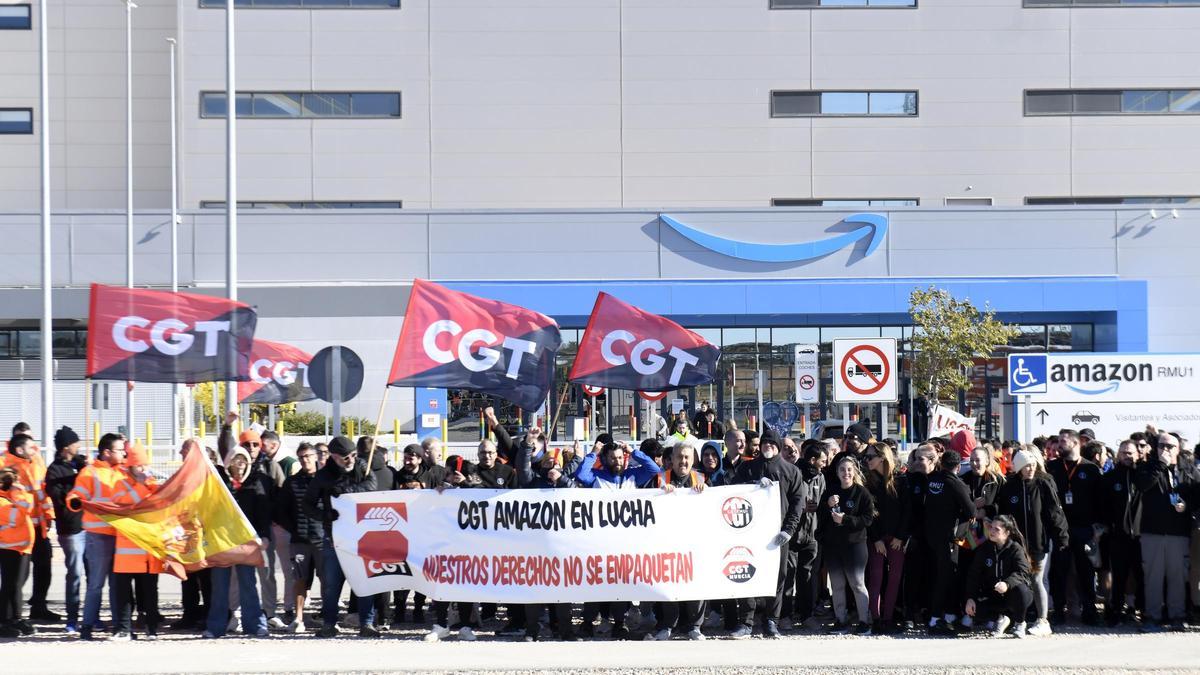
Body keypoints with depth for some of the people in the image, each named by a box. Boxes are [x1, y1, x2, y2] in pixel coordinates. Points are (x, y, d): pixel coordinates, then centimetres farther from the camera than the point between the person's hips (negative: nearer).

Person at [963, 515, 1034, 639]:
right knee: (972, 610, -23)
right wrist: (970, 598, -13)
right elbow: (973, 575, 0)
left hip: (1012, 594, -3)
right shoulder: (984, 549, 1)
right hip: (993, 596, 3)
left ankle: (1019, 623, -10)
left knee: (1019, 589, -39)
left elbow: (1022, 572, -26)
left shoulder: (1015, 549, -12)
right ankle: (1001, 617, 7)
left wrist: (1007, 584, -46)